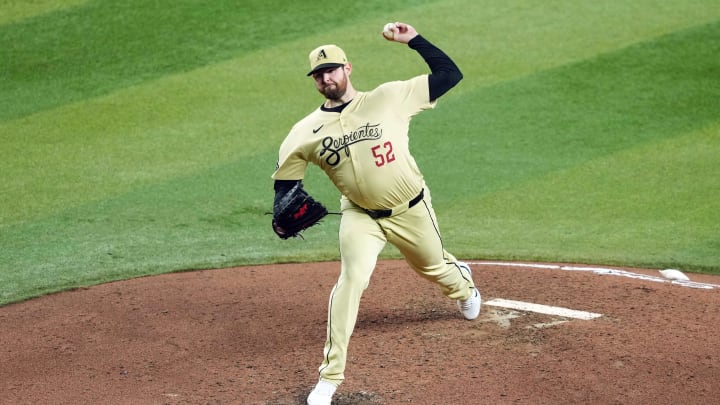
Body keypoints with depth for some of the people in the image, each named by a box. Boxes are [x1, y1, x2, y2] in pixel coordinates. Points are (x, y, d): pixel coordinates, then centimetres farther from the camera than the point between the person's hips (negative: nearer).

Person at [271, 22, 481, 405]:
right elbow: (285, 182, -1)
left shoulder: (388, 97, -14)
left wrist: (414, 40, -20)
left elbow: (450, 74, -14)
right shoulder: (306, 132, -9)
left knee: (434, 268, 22)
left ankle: (463, 284, 64)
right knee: (351, 279, -21)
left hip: (413, 210, 0)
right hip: (361, 216, 0)